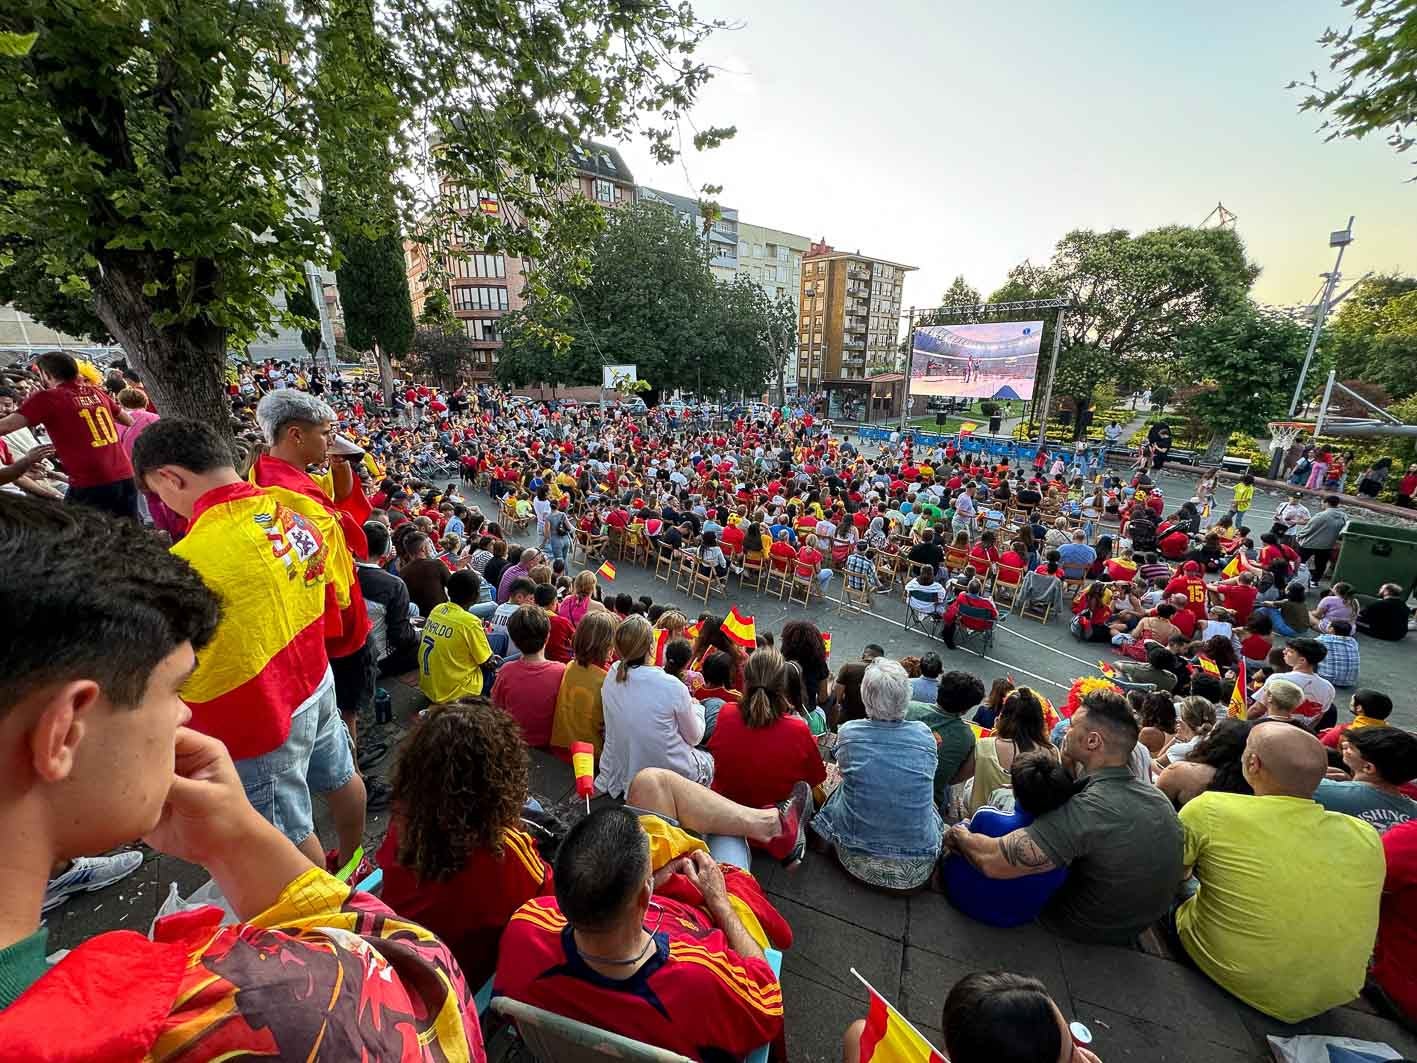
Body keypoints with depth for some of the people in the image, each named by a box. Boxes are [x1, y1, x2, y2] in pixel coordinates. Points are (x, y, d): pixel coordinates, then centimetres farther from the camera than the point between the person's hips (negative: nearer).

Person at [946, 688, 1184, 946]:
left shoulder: (1085, 809, -37)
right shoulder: (1158, 797, -14)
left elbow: (992, 861, -37)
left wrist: (960, 836, -18)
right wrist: (1070, 765, -8)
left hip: (1087, 931, -6)